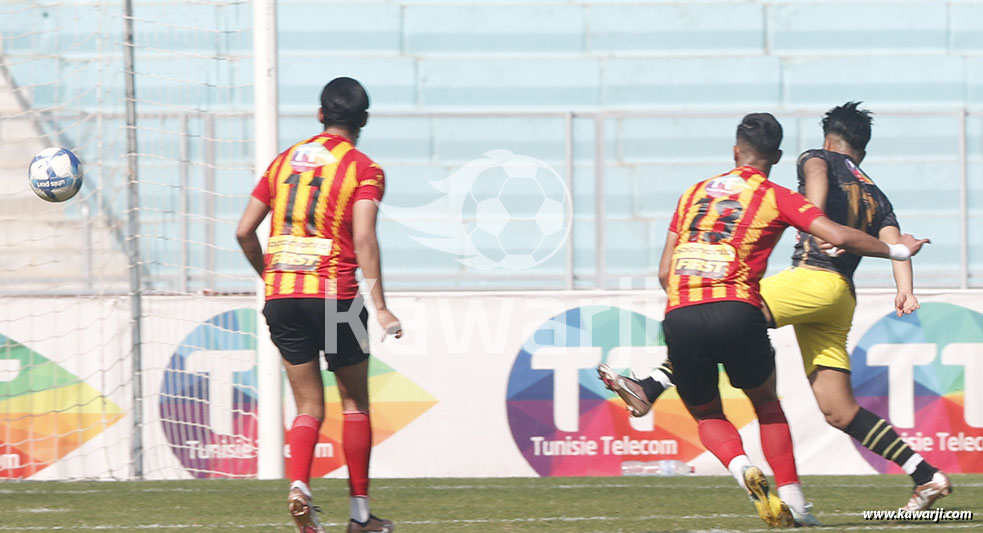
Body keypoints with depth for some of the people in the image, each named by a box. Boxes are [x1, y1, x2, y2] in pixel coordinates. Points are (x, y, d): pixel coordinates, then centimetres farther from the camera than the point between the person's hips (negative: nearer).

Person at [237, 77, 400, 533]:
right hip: (334, 297, -4)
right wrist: (380, 307, -17)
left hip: (281, 295, 4)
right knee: (355, 404, 10)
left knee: (310, 407, 9)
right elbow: (363, 239, -15)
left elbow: (244, 231, 10)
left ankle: (298, 486, -16)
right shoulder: (363, 169, -2)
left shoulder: (285, 161, 12)